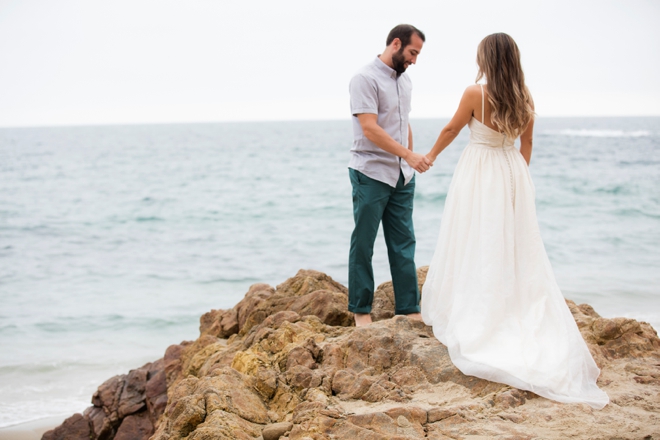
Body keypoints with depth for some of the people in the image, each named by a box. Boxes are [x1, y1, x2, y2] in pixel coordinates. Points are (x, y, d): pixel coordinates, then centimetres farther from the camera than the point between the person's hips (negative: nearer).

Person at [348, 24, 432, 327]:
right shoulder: (366, 79, -11)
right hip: (371, 174, -7)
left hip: (402, 177, 7)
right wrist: (409, 155, -25)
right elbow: (370, 129, -20)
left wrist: (410, 162, 14)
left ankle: (408, 309, 10)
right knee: (363, 244, 2)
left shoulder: (404, 81, 13)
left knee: (403, 244, 6)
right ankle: (361, 310, 11)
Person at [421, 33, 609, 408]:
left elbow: (451, 129, -1)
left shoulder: (475, 93, -14)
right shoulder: (526, 98, 1)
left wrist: (431, 156, 16)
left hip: (479, 174, -5)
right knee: (517, 250, 9)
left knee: (477, 248, 3)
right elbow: (527, 143, 11)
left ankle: (475, 321, 7)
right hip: (513, 173, 5)